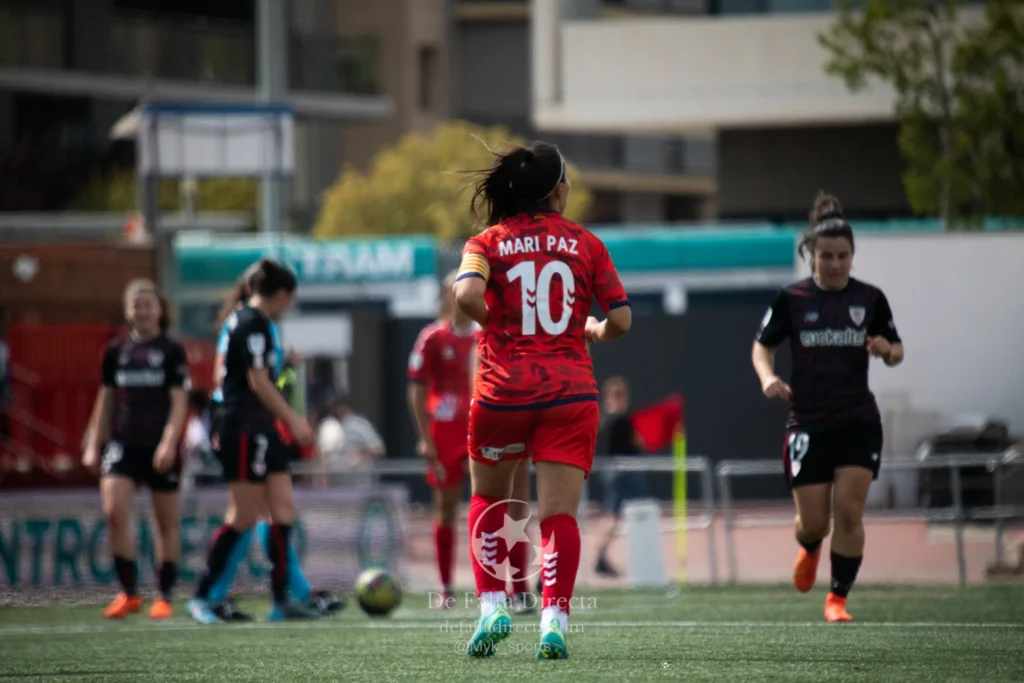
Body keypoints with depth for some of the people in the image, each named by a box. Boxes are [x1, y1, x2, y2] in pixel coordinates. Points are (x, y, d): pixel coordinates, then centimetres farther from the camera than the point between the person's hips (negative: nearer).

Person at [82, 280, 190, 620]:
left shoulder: (172, 352, 0)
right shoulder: (116, 352, 10)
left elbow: (179, 402, -5)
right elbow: (105, 401, 16)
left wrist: (169, 443, -17)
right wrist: (93, 445, 12)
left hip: (160, 448, -2)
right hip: (123, 444, 2)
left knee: (166, 522, 4)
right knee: (114, 510, -16)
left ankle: (165, 598, 13)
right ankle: (128, 592, -7)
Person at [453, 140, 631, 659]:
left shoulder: (488, 242, 3)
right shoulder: (586, 245, 6)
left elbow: (467, 293, -17)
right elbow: (621, 320, 2)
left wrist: (496, 325, 2)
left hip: (503, 388, 0)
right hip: (570, 391, 0)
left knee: (488, 499, 21)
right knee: (559, 512, -2)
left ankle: (492, 606, 9)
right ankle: (554, 621, -18)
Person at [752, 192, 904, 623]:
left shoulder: (870, 299, 3)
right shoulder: (792, 300, -1)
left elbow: (896, 352, 11)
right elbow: (762, 346, 7)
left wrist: (887, 350, -13)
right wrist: (767, 377, -13)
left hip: (858, 421, 0)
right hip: (808, 422, 0)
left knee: (849, 512, -12)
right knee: (813, 521, 0)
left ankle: (838, 597, 2)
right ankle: (809, 549, 38)